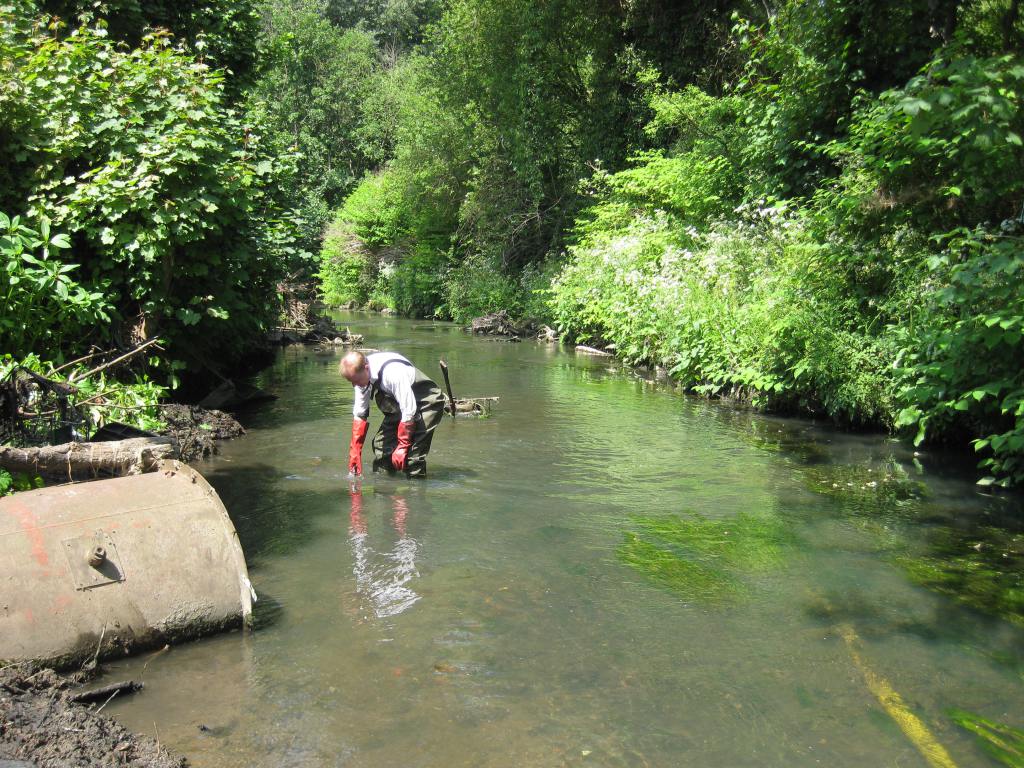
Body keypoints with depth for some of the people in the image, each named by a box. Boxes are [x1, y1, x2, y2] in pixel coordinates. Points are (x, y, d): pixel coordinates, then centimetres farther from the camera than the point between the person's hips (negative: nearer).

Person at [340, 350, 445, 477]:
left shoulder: (392, 373, -36)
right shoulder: (362, 375, -11)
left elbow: (409, 411, -31)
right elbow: (359, 414, -3)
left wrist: (402, 447, -24)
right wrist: (355, 451, -4)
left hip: (426, 404, -8)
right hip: (399, 406, 8)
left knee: (413, 452, -21)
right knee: (381, 444, 3)